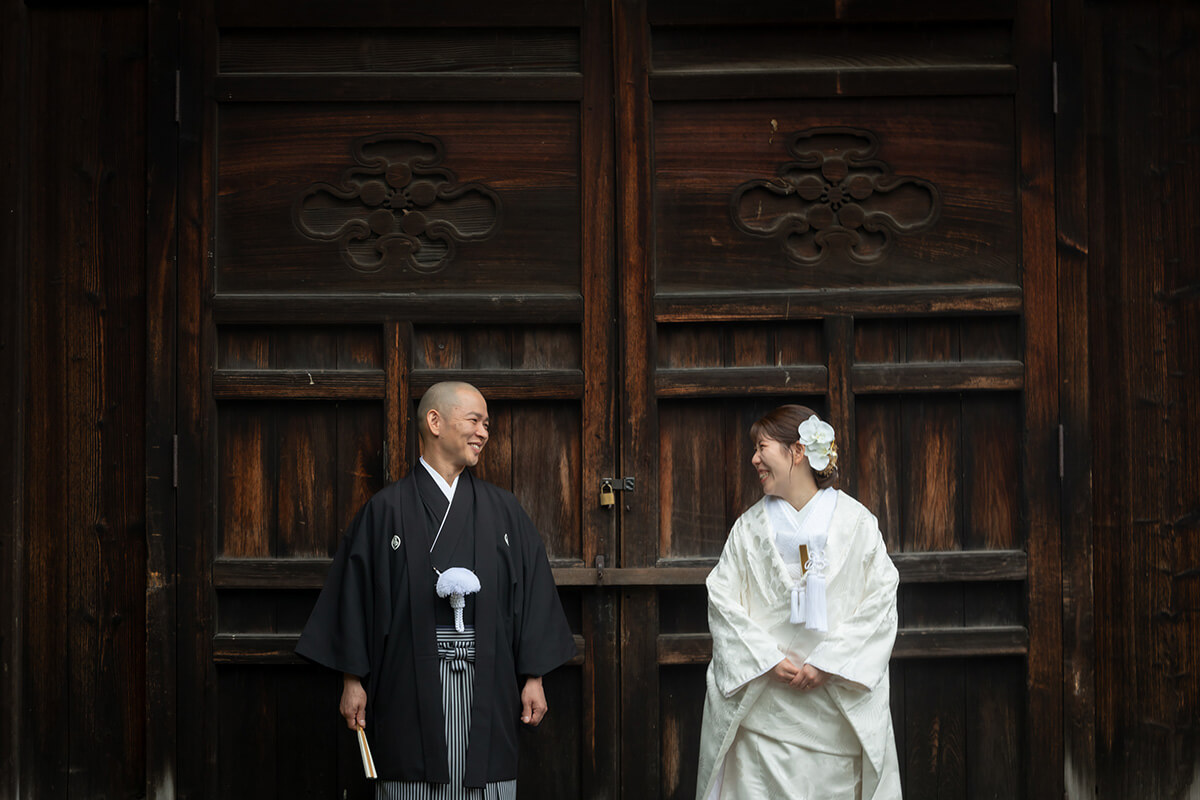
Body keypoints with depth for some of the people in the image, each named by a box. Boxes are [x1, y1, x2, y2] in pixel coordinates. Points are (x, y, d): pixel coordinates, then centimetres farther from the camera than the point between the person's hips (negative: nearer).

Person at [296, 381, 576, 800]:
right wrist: (353, 680, -2)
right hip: (410, 687, -2)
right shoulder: (386, 511, 3)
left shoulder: (504, 511, 11)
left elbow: (532, 594, 10)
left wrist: (533, 678, 5)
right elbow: (356, 595, 2)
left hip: (487, 689, 2)